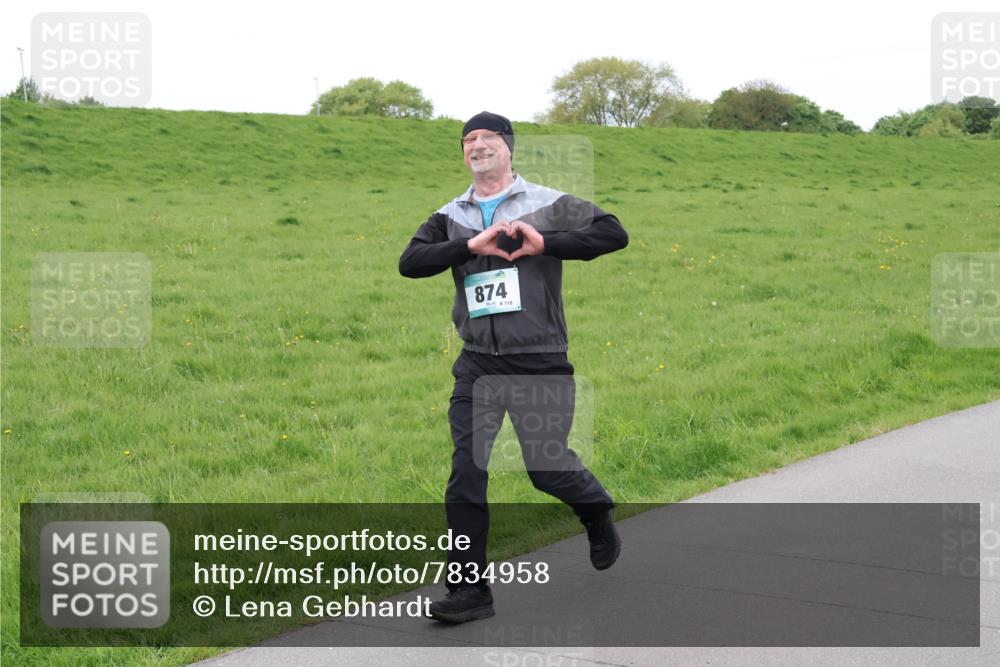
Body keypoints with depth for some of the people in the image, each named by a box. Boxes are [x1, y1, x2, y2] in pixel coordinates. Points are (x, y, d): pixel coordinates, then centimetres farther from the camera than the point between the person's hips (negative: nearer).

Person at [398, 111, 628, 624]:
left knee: (547, 467, 7)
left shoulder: (548, 204, 1)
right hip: (477, 366, 3)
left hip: (541, 363, -2)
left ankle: (597, 513, 41)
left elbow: (613, 233, -7)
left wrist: (545, 244, -17)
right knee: (466, 476, -4)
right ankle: (469, 591, 3)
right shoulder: (451, 217, 9)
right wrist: (473, 244, -17)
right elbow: (409, 262, -5)